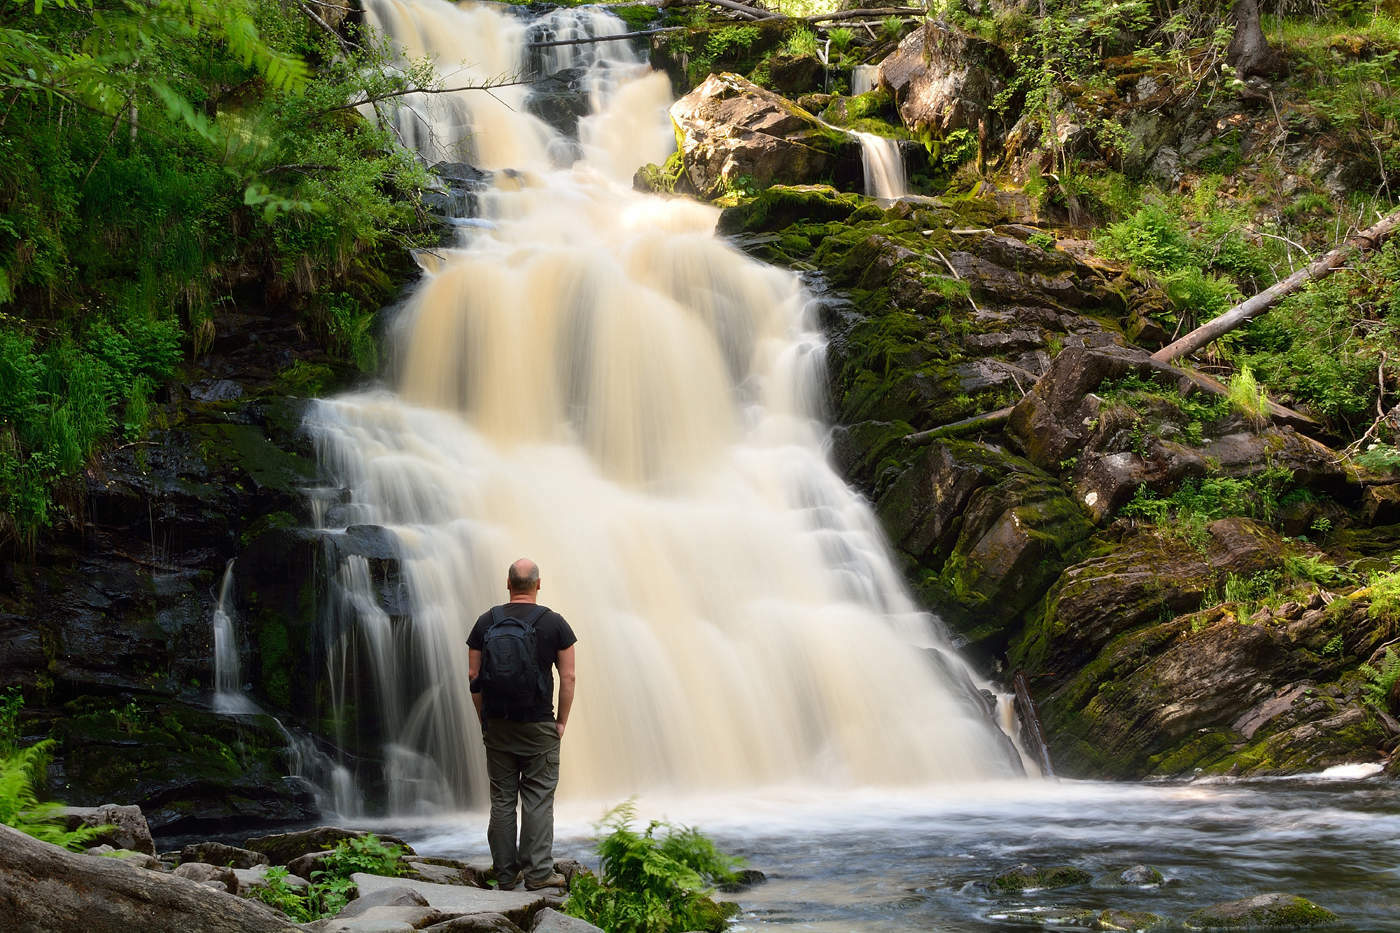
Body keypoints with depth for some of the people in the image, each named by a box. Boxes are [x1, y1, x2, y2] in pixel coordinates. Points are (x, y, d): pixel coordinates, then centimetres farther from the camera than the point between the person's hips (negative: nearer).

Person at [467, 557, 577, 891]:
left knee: (502, 799, 9)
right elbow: (567, 677, -6)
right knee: (538, 798, 2)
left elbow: (473, 676, 2)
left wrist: (484, 719, 11)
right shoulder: (554, 623, -6)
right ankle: (538, 872, 1)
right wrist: (561, 722, 3)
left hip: (497, 725, 3)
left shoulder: (486, 622, 1)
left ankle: (505, 873, 13)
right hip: (538, 726, -3)